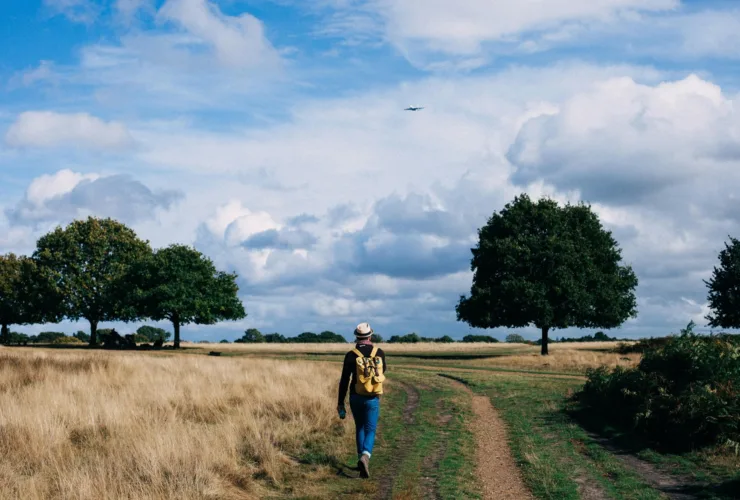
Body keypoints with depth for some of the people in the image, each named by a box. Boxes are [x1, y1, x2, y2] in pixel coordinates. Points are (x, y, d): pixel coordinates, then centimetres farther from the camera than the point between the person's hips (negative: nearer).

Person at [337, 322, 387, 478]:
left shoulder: (351, 355, -8)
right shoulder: (379, 352, -3)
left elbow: (344, 381, -7)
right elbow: (383, 370, 18)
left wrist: (340, 403, 0)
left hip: (356, 397, 1)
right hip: (373, 399, 0)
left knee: (360, 428, 21)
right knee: (370, 431, 2)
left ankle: (361, 458, 23)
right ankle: (365, 456, -24)